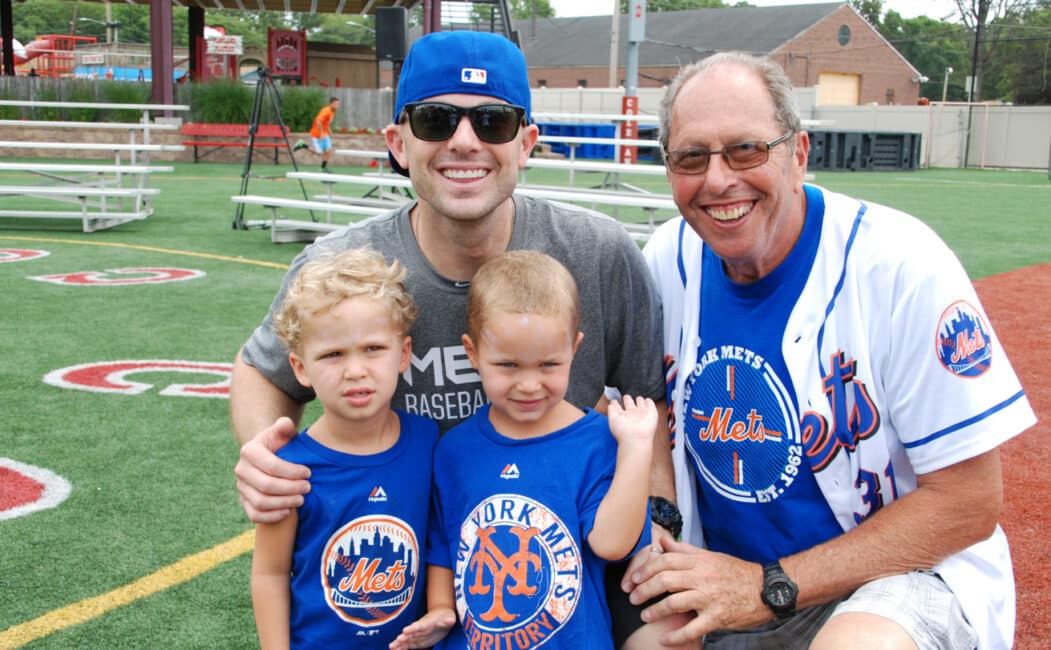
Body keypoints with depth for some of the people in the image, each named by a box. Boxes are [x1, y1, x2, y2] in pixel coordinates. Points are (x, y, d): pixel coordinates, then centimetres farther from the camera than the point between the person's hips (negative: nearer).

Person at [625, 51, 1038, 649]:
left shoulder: (901, 263, -18)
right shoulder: (666, 262, -4)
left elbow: (969, 503, -16)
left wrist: (771, 586, -20)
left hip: (905, 568, -4)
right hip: (717, 578, 5)